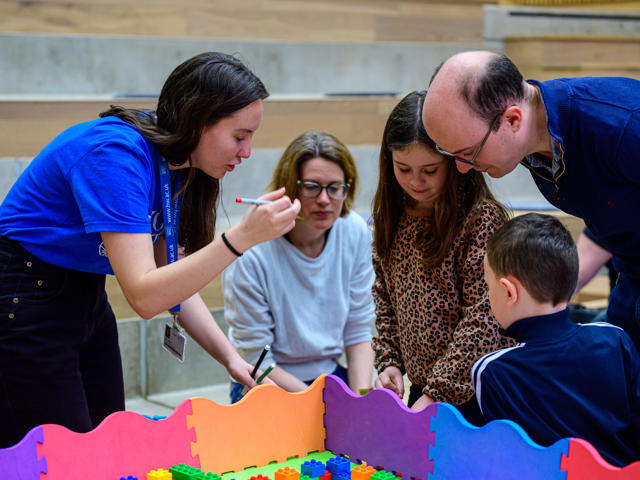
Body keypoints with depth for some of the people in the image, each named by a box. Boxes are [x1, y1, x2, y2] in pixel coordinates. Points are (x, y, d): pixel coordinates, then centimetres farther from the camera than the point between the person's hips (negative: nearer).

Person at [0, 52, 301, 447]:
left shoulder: (171, 162, -1)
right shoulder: (116, 154, -27)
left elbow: (172, 276, 6)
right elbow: (144, 296, -32)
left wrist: (231, 358, -3)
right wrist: (242, 237, -38)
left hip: (87, 300, 9)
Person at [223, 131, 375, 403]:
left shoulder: (355, 233, -5)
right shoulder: (251, 253, -20)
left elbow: (359, 330, 3)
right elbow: (256, 361, -14)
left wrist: (362, 399, -11)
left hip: (330, 374, 4)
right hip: (265, 388, -4)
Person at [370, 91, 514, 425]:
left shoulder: (482, 218, -14)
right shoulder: (393, 217, 6)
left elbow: (484, 316, -17)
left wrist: (438, 393, -19)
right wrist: (389, 361, 2)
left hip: (473, 394, -6)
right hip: (421, 389, 6)